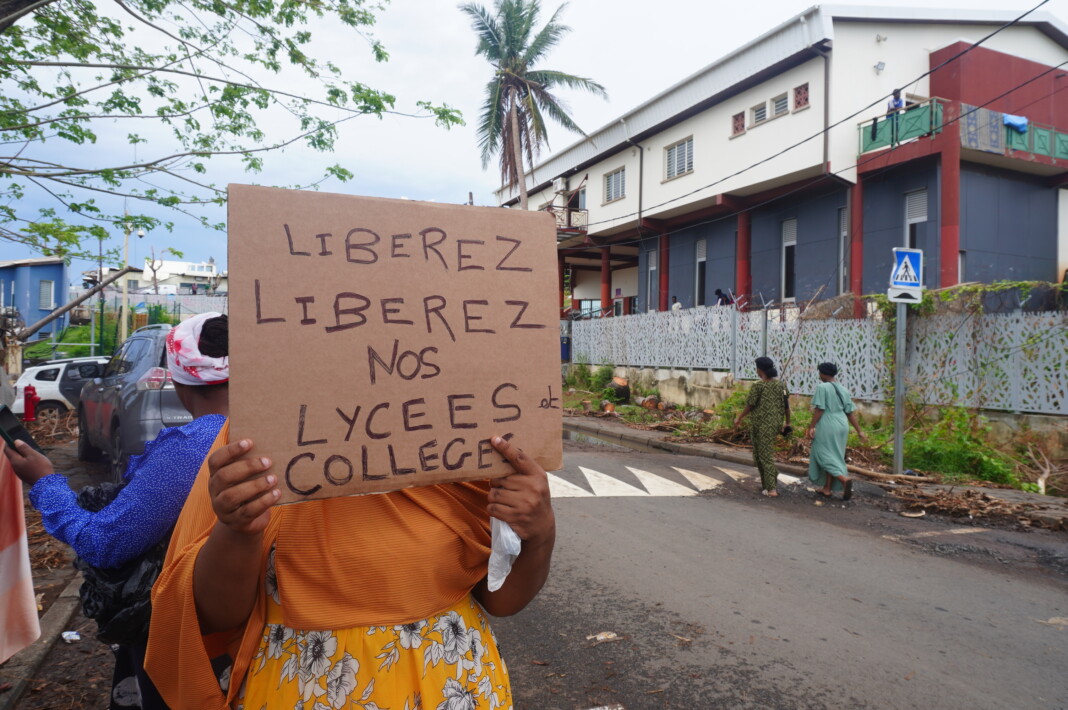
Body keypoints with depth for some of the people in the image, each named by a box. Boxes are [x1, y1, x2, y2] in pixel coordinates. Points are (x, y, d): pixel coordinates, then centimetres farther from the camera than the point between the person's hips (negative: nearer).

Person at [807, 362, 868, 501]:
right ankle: (827, 489, 19)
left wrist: (812, 427, -13)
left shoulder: (822, 387, -10)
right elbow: (851, 413, 8)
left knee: (825, 456, -1)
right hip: (842, 426, 7)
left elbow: (819, 409, -16)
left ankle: (844, 479, -22)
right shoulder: (843, 390, 10)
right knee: (834, 456, 14)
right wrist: (859, 431, 10)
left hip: (827, 426, -7)